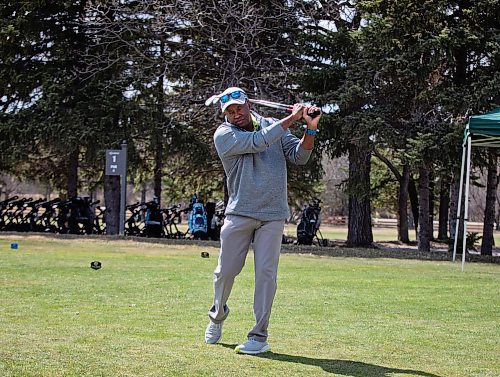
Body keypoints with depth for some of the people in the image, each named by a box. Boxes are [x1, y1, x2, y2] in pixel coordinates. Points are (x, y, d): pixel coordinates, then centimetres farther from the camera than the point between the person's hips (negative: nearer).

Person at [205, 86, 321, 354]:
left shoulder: (273, 126, 7)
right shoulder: (224, 135, -6)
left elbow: (299, 157, 1)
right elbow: (258, 142, -20)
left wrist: (310, 130, -17)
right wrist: (292, 118, -18)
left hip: (273, 215, 1)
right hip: (239, 214, -1)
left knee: (266, 272, -5)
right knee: (226, 270, 4)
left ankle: (259, 336, -2)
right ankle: (217, 315, 32)